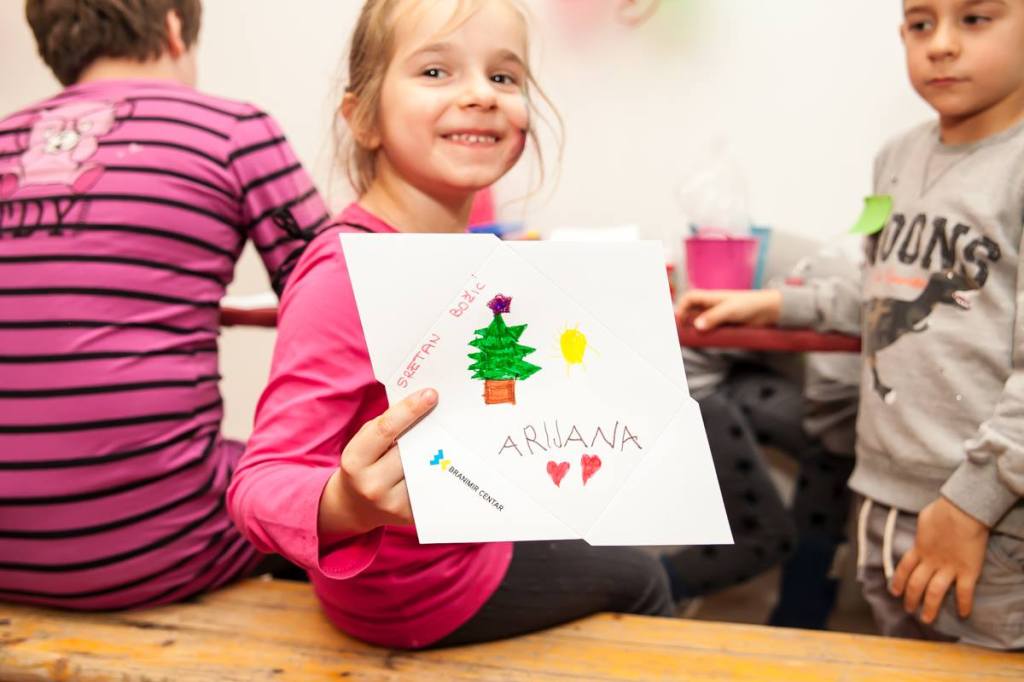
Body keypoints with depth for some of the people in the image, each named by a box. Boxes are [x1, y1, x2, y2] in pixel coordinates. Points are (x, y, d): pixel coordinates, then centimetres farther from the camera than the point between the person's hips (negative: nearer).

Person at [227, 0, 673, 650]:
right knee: (637, 580, 14)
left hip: (458, 528, 8)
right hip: (412, 589, -8)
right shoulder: (348, 275, -32)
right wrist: (346, 504, -52)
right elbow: (260, 484, -33)